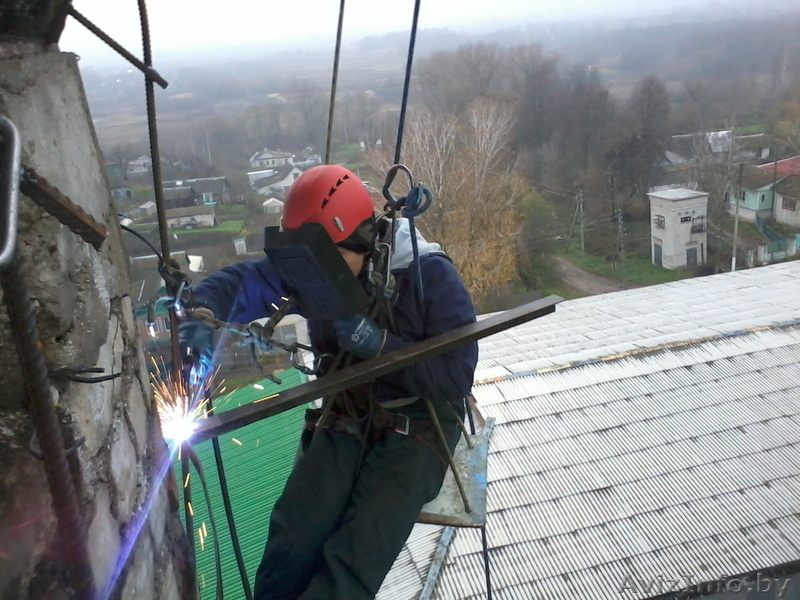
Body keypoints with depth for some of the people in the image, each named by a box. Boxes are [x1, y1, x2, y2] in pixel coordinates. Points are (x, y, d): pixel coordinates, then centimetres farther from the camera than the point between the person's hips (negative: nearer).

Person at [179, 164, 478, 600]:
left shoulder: (431, 276, -14)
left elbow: (456, 378, -15)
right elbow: (235, 284, 2)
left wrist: (378, 342, -25)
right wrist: (199, 324, -19)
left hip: (418, 426, -3)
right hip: (346, 418, 4)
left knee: (352, 563, -24)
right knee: (291, 549, -20)